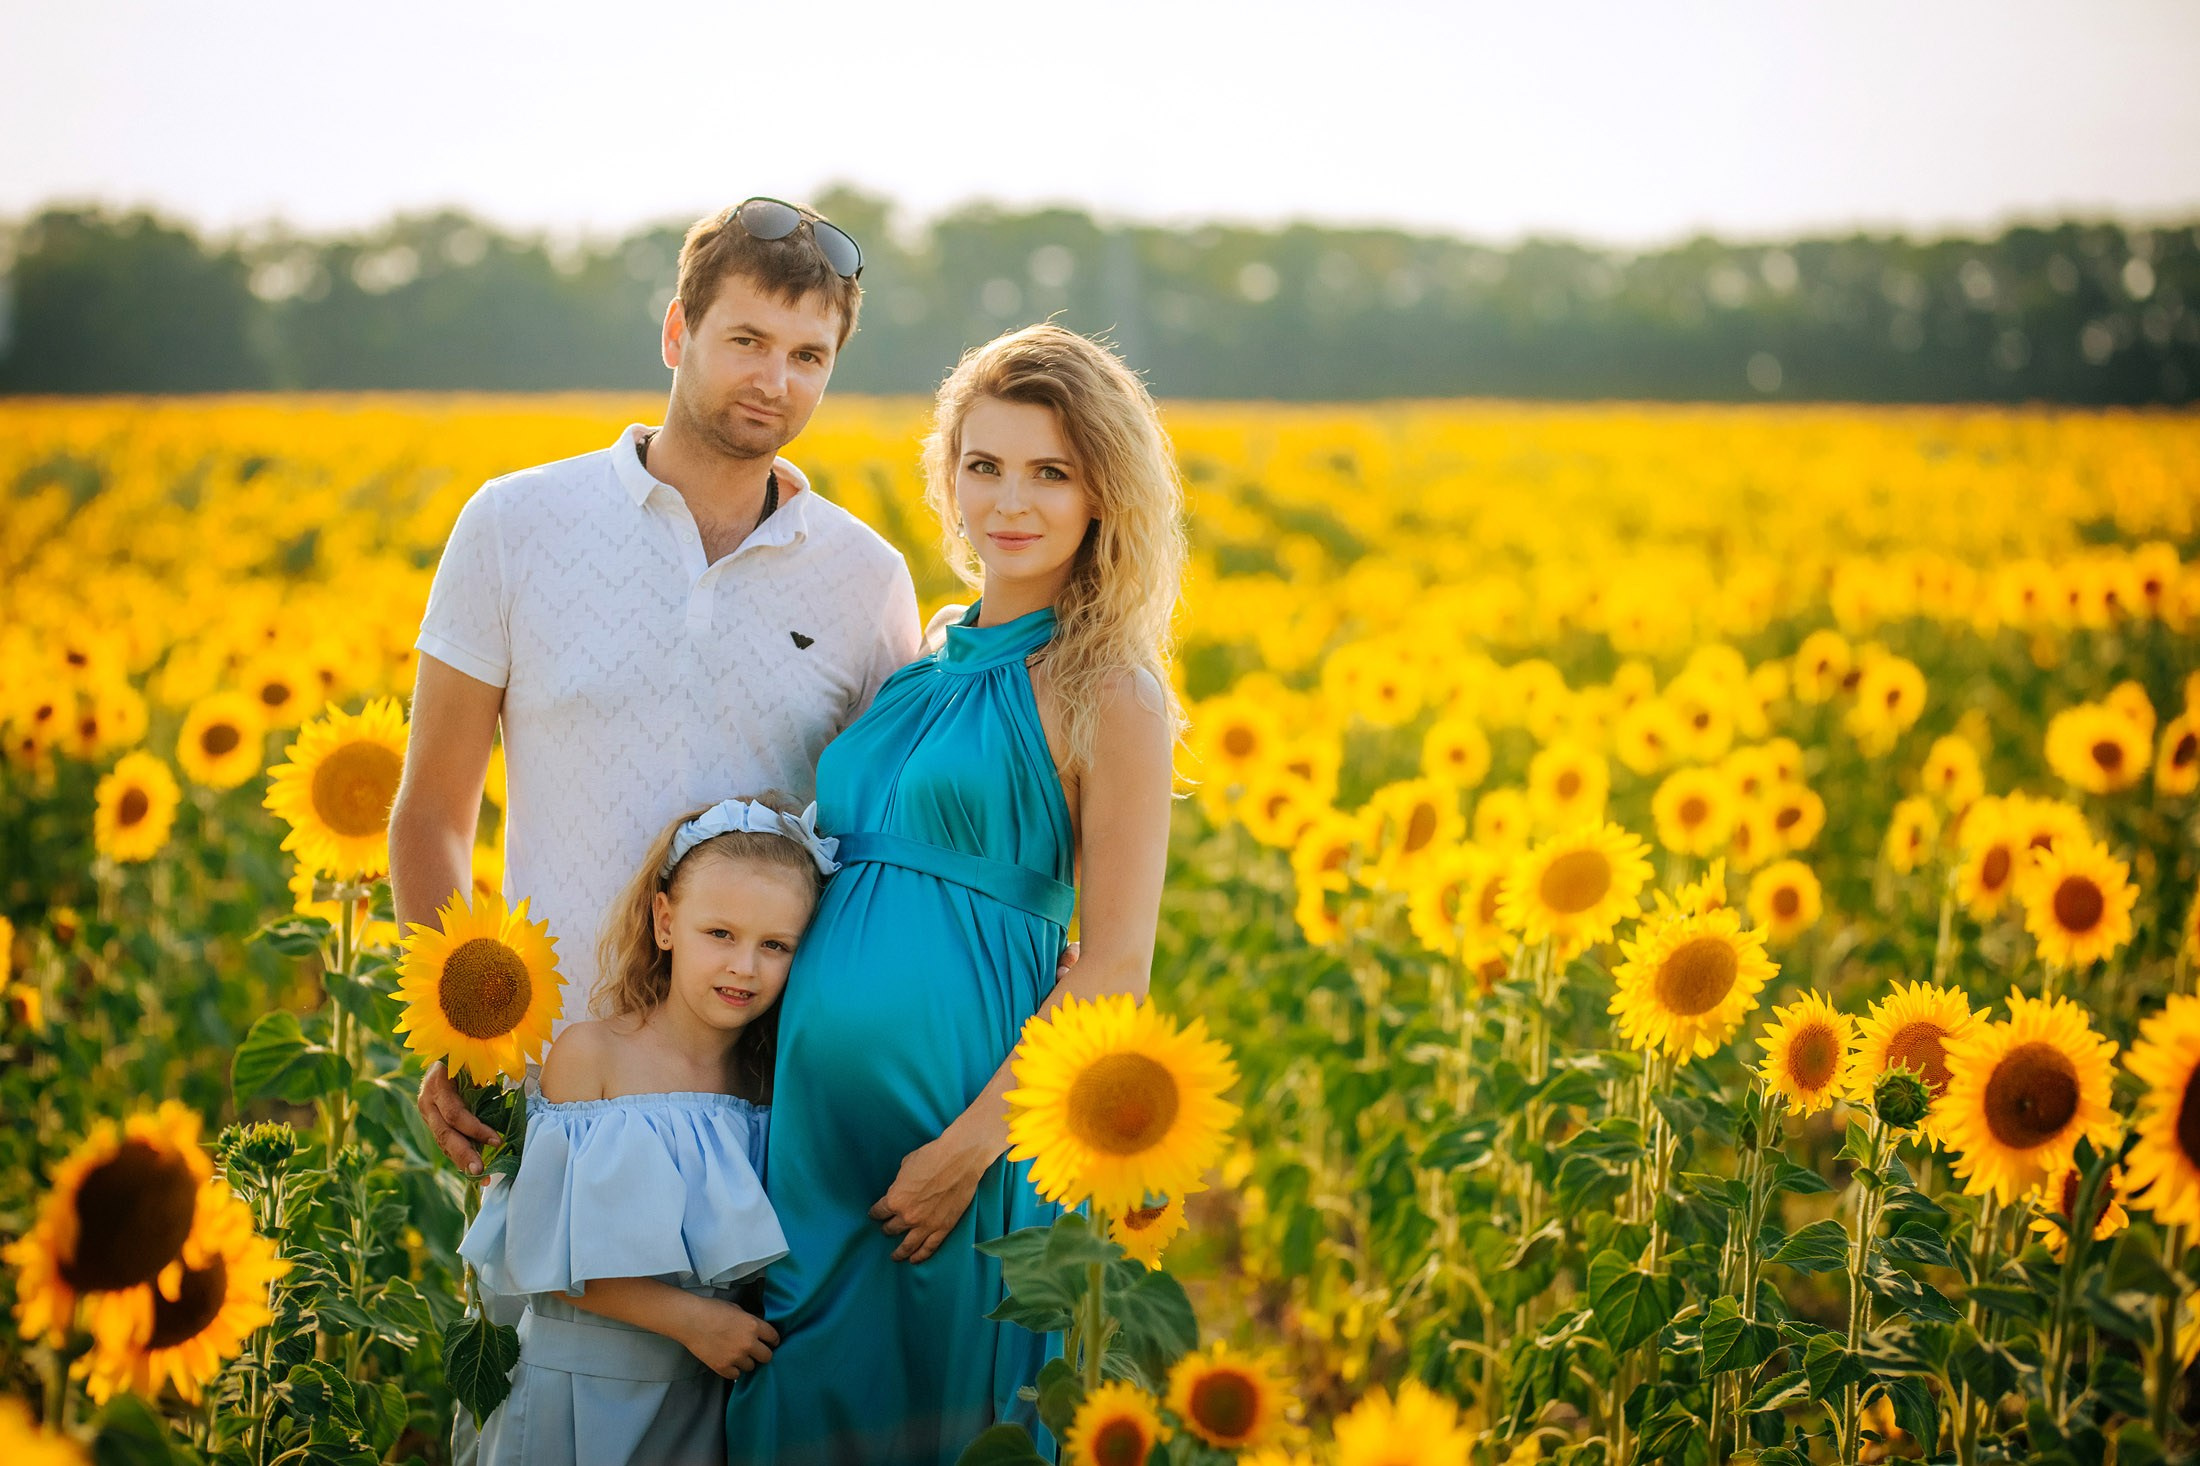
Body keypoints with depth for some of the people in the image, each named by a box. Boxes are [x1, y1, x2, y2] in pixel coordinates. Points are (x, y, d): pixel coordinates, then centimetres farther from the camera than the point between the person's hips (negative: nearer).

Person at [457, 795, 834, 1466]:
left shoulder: (768, 1076, 2)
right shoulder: (589, 1052, -10)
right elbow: (553, 1256, -13)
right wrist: (691, 1318, -17)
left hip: (708, 1391, 4)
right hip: (583, 1382, -3)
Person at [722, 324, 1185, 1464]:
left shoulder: (1107, 695, -7)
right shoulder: (922, 667, 13)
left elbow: (1115, 971, -11)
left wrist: (970, 1148, -17)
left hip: (967, 1101, -6)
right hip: (820, 1113, 6)